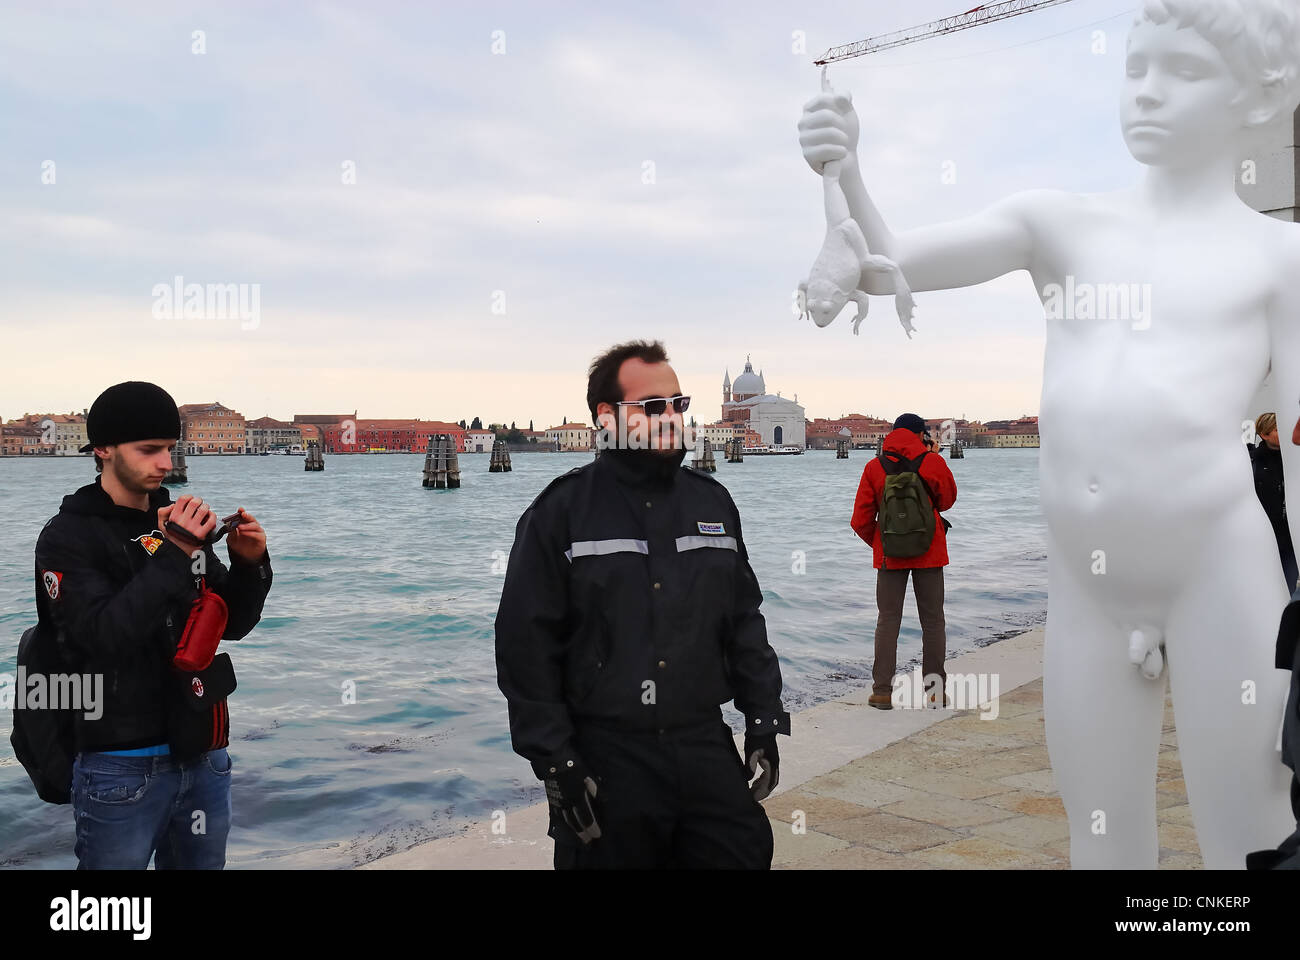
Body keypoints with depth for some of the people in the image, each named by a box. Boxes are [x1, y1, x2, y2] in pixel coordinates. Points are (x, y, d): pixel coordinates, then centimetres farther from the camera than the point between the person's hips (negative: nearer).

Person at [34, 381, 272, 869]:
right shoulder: (68, 537, -7)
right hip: (122, 768, -5)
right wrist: (173, 556, -24)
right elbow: (102, 635, -20)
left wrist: (250, 565, -7)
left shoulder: (180, 527, 8)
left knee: (202, 860, 16)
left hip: (204, 756, 5)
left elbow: (231, 625, 11)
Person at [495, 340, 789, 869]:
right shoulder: (561, 511, -6)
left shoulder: (712, 501, 9)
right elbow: (526, 644, -8)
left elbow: (745, 622, 13)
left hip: (707, 748, 4)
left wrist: (764, 723, 7)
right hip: (605, 762, -4)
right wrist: (554, 761, -10)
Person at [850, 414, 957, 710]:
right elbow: (947, 499, 11)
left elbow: (861, 521, -2)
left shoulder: (874, 467, -3)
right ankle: (935, 690, 12)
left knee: (888, 620, 6)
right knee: (933, 620, 9)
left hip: (889, 553, 1)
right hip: (929, 552, 0)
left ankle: (883, 690, 4)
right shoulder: (933, 462, -6)